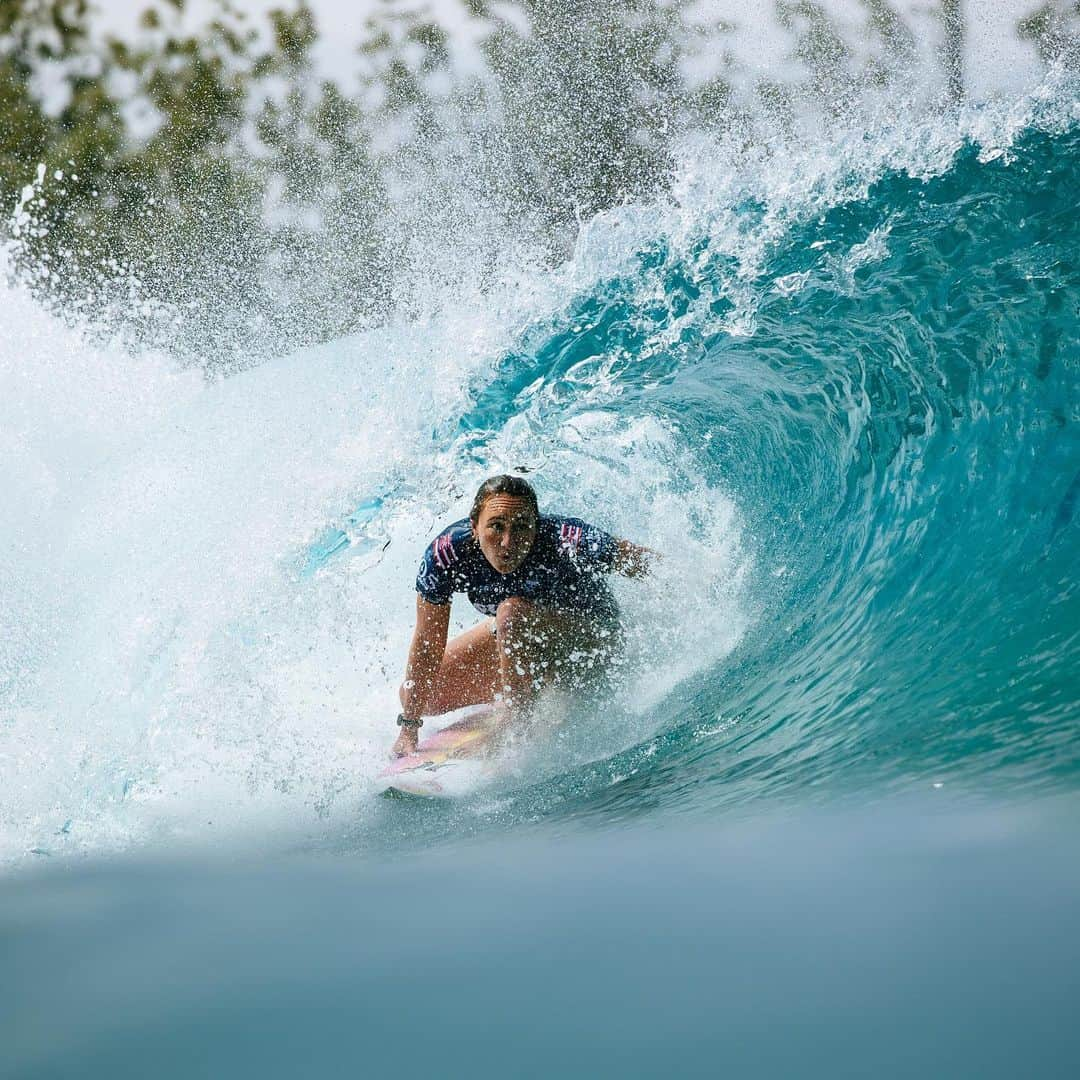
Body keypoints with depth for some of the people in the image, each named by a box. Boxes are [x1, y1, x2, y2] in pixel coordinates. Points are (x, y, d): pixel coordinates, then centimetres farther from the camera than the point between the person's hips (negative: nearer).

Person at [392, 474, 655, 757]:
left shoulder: (567, 543, -36)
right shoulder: (446, 553, -26)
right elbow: (427, 644, -17)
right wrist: (409, 728, -15)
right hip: (511, 637, 6)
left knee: (512, 611, -34)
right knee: (419, 696, 4)